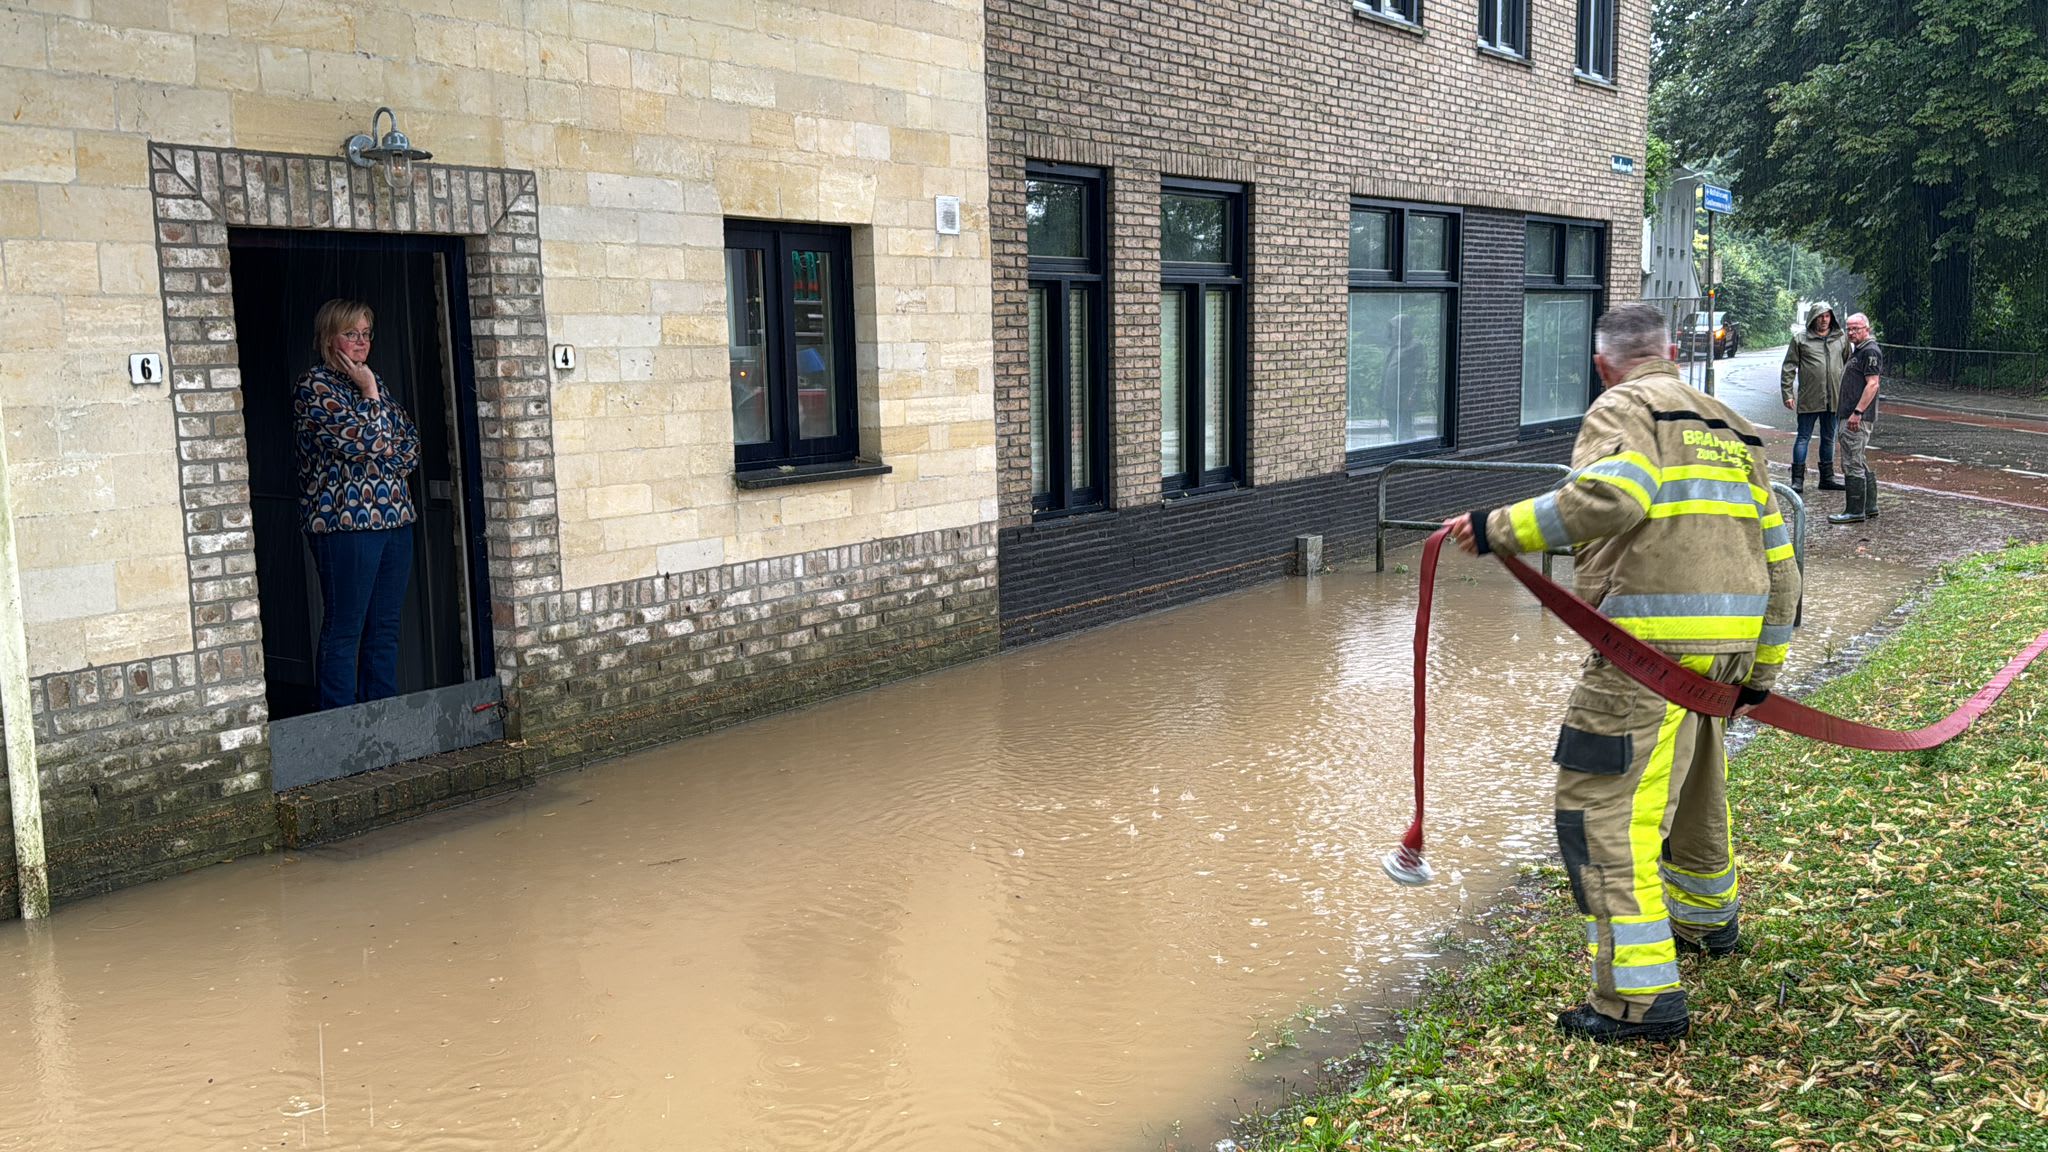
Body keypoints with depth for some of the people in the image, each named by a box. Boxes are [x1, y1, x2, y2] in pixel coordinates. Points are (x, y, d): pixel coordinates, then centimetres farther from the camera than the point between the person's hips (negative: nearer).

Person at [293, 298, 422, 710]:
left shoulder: (371, 381, 17)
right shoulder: (313, 387, -5)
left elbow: (411, 441, 13)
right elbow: (362, 442, -16)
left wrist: (380, 454, -5)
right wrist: (369, 394, -5)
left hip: (394, 517, 7)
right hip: (344, 519, -7)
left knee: (385, 628, 10)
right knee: (344, 631, -3)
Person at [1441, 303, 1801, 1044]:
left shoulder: (1623, 409, -2)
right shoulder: (1731, 430, 23)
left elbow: (1610, 496, -25)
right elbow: (1777, 560, 22)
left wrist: (1502, 529, -21)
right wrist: (1761, 669, 27)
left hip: (1652, 647, -9)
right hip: (1726, 647, 9)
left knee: (1602, 807, -7)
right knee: (1690, 787, 28)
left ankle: (1643, 995, -10)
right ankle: (1707, 921, 50)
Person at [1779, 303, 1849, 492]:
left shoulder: (1841, 339, 8)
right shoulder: (1800, 339, -2)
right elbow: (1788, 368, -1)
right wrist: (1788, 393, -7)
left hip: (1833, 399, 4)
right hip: (1809, 399, -4)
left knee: (1829, 439, 13)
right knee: (1803, 437, -1)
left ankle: (1827, 477, 23)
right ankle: (1798, 479, 3)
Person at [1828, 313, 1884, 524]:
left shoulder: (1870, 351, -12)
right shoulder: (1858, 350, 20)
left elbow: (1872, 384, -20)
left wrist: (1857, 412, -24)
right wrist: (1844, 412, 22)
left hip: (1858, 418, -11)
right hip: (1852, 416, 11)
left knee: (1852, 465, -9)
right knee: (1861, 464, 15)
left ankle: (1855, 511, -6)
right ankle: (1869, 508, 20)